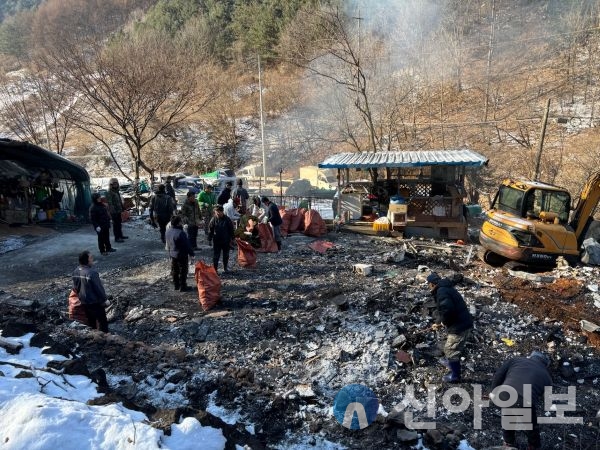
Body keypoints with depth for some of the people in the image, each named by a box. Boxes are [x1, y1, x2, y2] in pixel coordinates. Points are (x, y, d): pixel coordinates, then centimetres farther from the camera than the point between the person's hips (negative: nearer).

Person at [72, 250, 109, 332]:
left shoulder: (75, 272, -5)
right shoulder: (92, 273, -29)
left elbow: (75, 288, 7)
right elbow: (99, 288, -21)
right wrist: (105, 299, -7)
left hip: (84, 302, 7)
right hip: (95, 302, -7)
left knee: (91, 320, 23)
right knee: (102, 320, 9)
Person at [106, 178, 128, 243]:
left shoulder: (117, 191, 14)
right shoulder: (109, 193, -15)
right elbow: (110, 203, -21)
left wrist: (122, 208, 24)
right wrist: (113, 211, -26)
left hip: (119, 211, 9)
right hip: (114, 212, -9)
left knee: (119, 223, 18)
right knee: (115, 224, -5)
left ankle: (120, 235, 30)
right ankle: (116, 238, 0)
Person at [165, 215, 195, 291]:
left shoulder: (168, 232, 0)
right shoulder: (180, 233, -27)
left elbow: (168, 244, 12)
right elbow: (187, 244, -21)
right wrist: (191, 253, -9)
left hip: (172, 254, 8)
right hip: (181, 255, -8)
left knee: (174, 271, 18)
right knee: (183, 271, 4)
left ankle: (176, 285, 29)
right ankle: (183, 287, 12)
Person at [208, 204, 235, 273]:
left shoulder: (227, 219, -6)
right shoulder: (213, 219, -5)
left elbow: (231, 230, 1)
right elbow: (210, 230, 1)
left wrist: (231, 239, 1)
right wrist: (210, 240, 0)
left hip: (226, 241, 1)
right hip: (216, 241, -1)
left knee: (226, 255, 13)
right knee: (216, 255, 1)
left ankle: (225, 268, 28)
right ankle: (215, 268, 8)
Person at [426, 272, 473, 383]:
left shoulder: (441, 291, -19)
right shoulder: (446, 288, 14)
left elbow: (447, 309, -33)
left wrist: (444, 321, -15)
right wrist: (438, 323, 20)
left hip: (459, 327, -10)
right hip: (464, 323, 10)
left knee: (451, 349, 7)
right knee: (454, 347, 31)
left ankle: (455, 375, 23)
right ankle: (451, 362, 54)